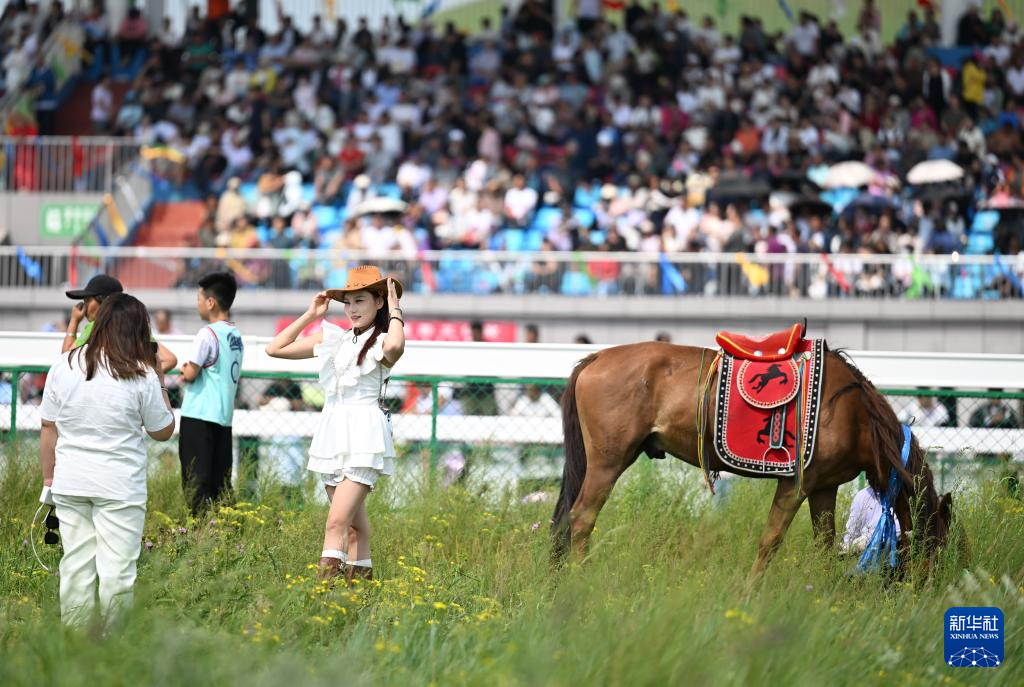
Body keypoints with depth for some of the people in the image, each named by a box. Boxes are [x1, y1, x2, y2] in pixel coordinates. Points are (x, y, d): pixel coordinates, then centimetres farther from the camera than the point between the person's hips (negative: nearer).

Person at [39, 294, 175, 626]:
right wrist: (160, 383, 10)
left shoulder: (64, 366, 0)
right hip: (119, 486, -4)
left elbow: (49, 428, 5)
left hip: (70, 485, 4)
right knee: (116, 570, 1)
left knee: (76, 565, 10)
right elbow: (163, 432, 2)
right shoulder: (140, 377, -10)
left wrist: (48, 476, 15)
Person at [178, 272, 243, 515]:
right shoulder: (236, 335, 11)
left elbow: (190, 374, -13)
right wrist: (190, 370, 9)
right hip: (224, 416, 7)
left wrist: (185, 370, 9)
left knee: (196, 480, -6)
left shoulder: (208, 334, -12)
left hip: (199, 416, -7)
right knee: (220, 483, 8)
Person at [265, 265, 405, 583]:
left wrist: (394, 309, -16)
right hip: (332, 434, 7)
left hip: (364, 434, -7)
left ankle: (327, 578, -23)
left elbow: (395, 347, -32)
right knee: (353, 521, 11)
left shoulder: (381, 342, -5)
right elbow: (276, 349, 16)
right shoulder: (334, 339, 13)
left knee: (337, 521, -16)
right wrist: (310, 315, 12)